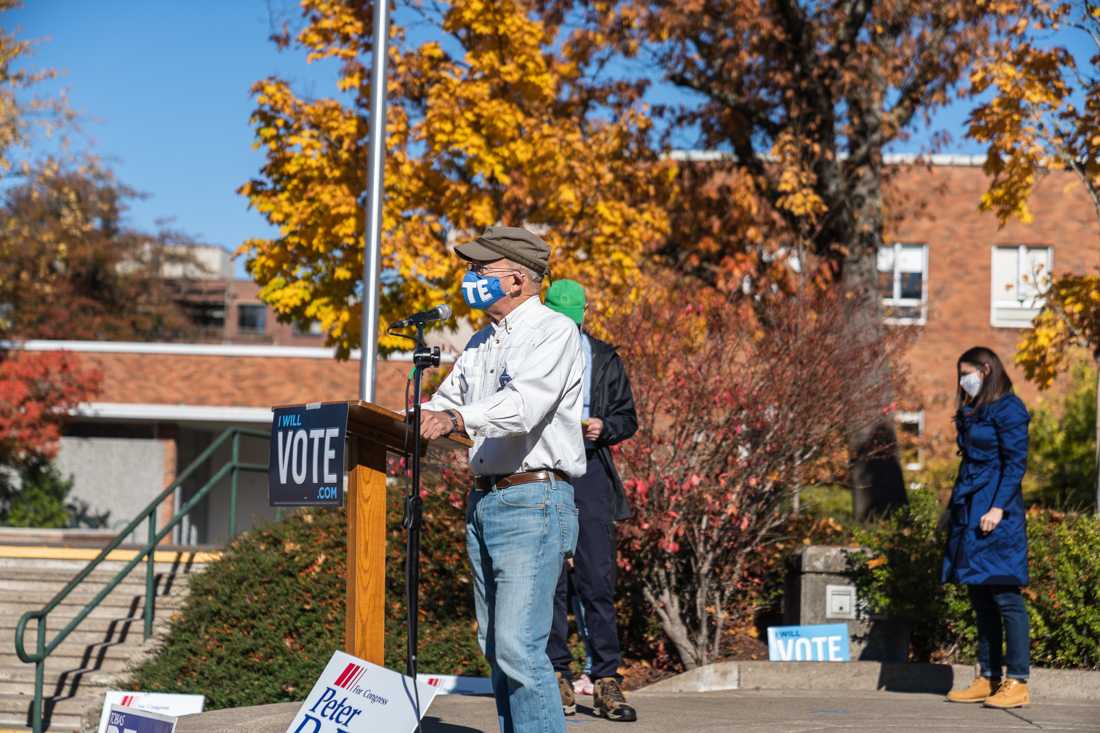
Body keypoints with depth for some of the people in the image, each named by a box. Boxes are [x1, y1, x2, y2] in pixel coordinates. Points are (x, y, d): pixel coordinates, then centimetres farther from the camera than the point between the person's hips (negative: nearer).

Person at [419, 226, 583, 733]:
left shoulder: (553, 331, -8)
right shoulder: (480, 343, 19)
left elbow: (524, 405, -24)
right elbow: (447, 400, 23)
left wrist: (458, 418, -37)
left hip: (533, 502, -9)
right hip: (483, 502, 9)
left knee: (519, 646, -16)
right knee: (496, 648, 10)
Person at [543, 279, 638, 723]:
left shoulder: (604, 359, 13)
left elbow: (627, 417, 15)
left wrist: (604, 428, -6)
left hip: (589, 473, 1)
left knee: (598, 581, -4)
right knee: (549, 580, 2)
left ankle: (606, 680, -3)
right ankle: (557, 674, 9)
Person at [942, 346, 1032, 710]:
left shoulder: (1008, 409, -8)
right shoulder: (972, 413, 19)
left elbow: (1016, 462, -13)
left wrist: (998, 507, -20)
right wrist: (954, 508, 20)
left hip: (996, 514, -9)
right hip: (969, 513, 9)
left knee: (1005, 595, -9)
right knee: (980, 598, 10)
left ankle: (1017, 684, -8)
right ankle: (988, 679, 15)